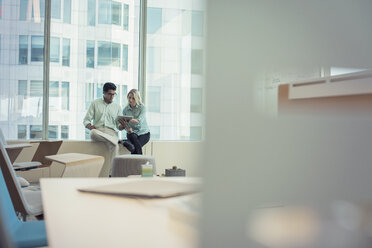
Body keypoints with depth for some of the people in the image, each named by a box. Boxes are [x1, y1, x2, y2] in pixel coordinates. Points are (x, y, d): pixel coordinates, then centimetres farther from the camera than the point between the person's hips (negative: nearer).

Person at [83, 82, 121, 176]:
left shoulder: (117, 107, 17)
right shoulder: (95, 103, 12)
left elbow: (119, 125, 13)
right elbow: (86, 120, 8)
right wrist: (90, 126, -15)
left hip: (111, 132, 1)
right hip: (97, 130, -1)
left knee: (114, 146, -35)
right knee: (93, 133, -40)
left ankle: (110, 173, -37)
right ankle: (118, 140, -30)